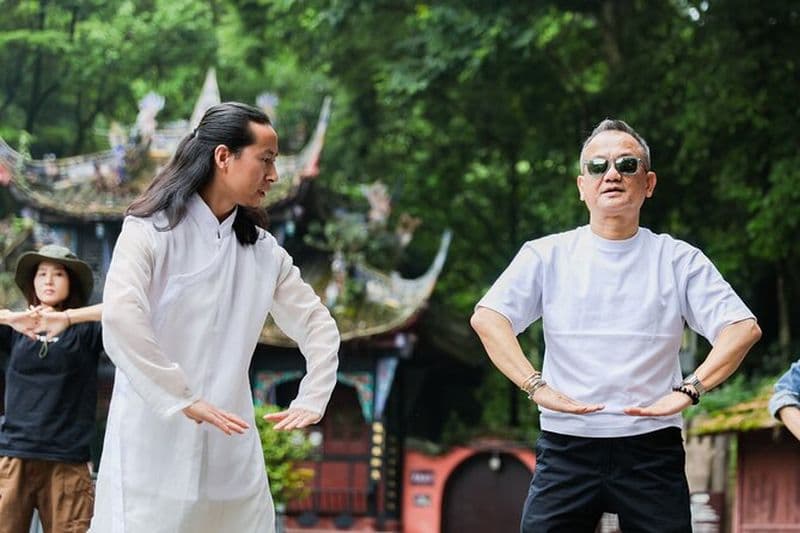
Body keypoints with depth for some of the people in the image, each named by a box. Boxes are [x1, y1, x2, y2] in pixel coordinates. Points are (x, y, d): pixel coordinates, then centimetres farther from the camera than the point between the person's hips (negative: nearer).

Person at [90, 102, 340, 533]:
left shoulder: (263, 250, 12)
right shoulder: (151, 230, -5)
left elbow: (317, 324, 17)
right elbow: (119, 317, -20)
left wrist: (310, 400, 1)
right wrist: (184, 401, -23)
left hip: (231, 456, 5)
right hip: (155, 447, -5)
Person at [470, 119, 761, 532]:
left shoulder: (679, 261, 7)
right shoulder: (547, 255, 7)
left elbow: (743, 327, -1)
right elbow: (487, 318, -5)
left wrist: (686, 391, -14)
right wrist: (537, 387, -18)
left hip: (652, 450, 0)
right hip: (565, 447, 0)